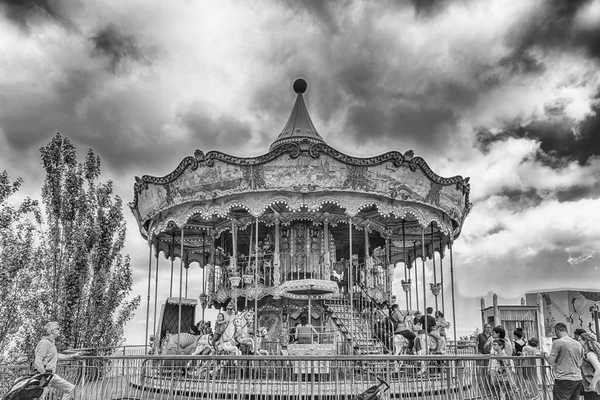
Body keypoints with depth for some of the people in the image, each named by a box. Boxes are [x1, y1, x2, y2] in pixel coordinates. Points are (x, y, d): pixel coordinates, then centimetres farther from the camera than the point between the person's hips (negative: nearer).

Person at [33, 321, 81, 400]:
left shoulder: (52, 343, 14)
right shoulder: (44, 342, -17)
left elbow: (57, 356, 27)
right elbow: (38, 362, -23)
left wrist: (73, 356, 27)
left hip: (52, 375, 10)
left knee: (70, 388, 10)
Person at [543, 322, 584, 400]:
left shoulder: (557, 342, -9)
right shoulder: (578, 344, 11)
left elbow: (551, 361, -11)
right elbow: (580, 363, 18)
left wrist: (545, 354, 9)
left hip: (563, 379, -7)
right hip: (578, 379, 7)